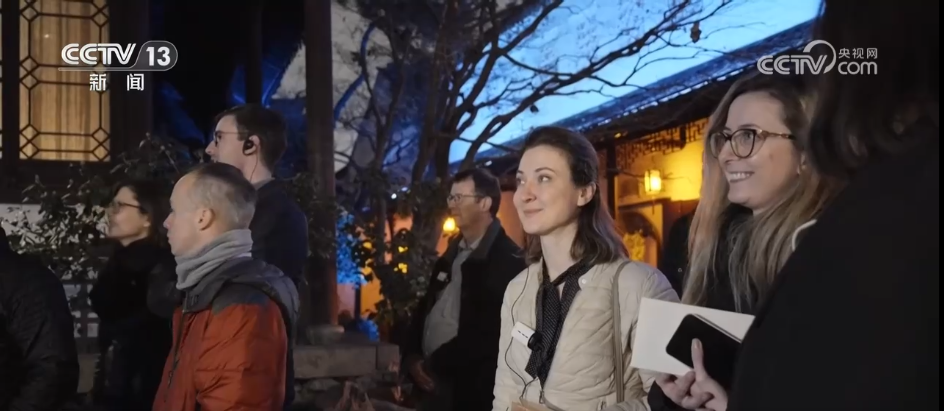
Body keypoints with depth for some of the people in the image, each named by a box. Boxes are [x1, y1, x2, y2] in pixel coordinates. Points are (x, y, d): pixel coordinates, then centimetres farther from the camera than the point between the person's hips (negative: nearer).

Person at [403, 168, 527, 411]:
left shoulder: (508, 260, -15)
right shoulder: (453, 252, 11)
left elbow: (487, 332, -21)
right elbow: (426, 306, 16)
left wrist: (434, 364, -14)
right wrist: (412, 356, 2)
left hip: (468, 386, -7)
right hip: (431, 379, 7)